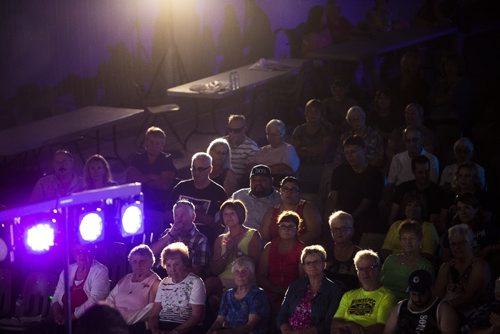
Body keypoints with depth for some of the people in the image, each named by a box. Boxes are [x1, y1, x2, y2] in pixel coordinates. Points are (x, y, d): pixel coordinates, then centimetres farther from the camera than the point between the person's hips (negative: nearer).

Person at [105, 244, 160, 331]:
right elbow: (110, 299, 21)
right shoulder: (125, 279, 24)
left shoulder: (155, 283, 3)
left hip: (133, 325, -5)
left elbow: (151, 310, -9)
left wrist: (126, 319, -17)